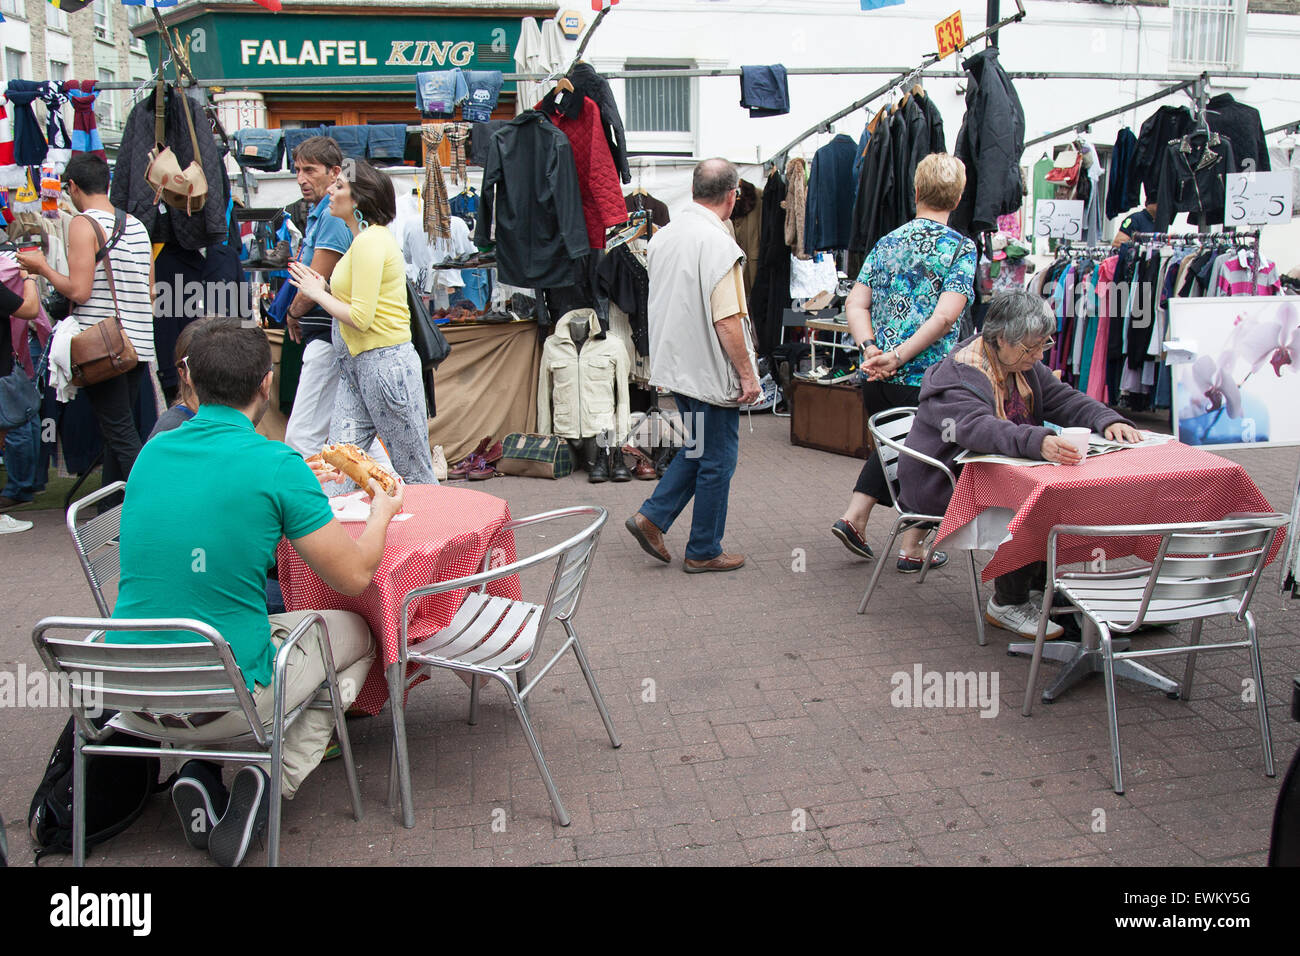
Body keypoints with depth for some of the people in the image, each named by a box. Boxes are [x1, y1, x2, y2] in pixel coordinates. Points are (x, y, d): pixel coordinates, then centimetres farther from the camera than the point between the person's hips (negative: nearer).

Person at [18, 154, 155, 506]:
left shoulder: (84, 224, -8)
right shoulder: (137, 224, 13)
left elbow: (79, 291, -14)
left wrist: (42, 268, 1)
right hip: (139, 343, 7)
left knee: (120, 434, -4)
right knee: (118, 431, 13)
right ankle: (109, 508, 19)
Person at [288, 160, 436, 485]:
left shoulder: (370, 241, -14)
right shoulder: (365, 238, 16)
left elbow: (361, 317, -20)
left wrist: (318, 294, -6)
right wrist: (324, 289, 9)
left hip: (385, 361, -10)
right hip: (357, 364, 10)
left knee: (414, 473, 2)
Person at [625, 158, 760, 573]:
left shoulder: (662, 236, 6)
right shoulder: (718, 244, -19)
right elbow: (727, 321, -23)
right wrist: (747, 373, -14)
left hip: (675, 365, 8)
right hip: (711, 372, -8)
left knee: (699, 448, 22)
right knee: (718, 459, 5)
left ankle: (652, 516, 16)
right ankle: (704, 552, 16)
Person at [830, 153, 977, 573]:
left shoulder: (887, 242, 8)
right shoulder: (961, 247, -7)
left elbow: (855, 304, 1)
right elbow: (944, 318, -18)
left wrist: (871, 349, -9)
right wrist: (898, 357, -18)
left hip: (876, 377, 5)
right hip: (925, 378, -5)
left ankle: (854, 517, 19)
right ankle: (911, 550, 18)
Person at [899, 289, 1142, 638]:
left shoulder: (1024, 364, 6)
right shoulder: (957, 376, -23)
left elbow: (1065, 400, 9)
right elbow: (977, 428, -42)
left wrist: (1108, 421, -11)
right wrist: (1039, 442, -57)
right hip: (943, 484, -8)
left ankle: (1042, 577, 7)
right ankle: (1007, 603, -13)